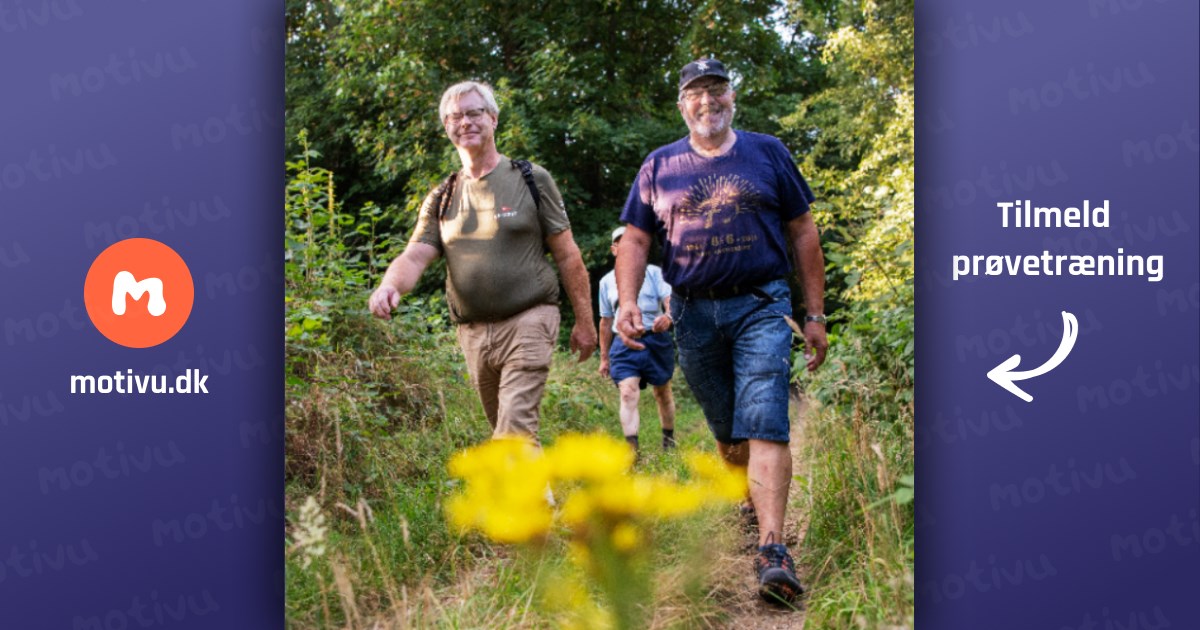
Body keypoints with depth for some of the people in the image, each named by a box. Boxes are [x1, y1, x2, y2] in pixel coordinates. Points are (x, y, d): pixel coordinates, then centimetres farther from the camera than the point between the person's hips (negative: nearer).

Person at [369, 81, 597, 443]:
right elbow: (415, 256, -1)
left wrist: (584, 322, 0)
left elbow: (567, 256, 2)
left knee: (515, 430, -18)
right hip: (472, 330, 5)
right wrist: (390, 286, -24)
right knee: (504, 430, 14)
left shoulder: (532, 180, 2)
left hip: (527, 322, -5)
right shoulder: (441, 199, 12)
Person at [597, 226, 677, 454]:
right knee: (627, 394, -16)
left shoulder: (653, 272, 7)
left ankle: (669, 439, 31)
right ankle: (631, 448, -24)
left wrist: (667, 316, -31)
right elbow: (606, 321, 18)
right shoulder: (607, 281, 13)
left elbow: (670, 300, -6)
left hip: (655, 340, 0)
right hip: (624, 344, 1)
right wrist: (604, 357, 17)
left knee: (662, 393, 11)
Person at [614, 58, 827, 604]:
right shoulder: (659, 166, 10)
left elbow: (802, 231, 8)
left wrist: (816, 314, 4)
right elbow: (634, 239, 9)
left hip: (761, 307, -2)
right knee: (725, 432, 11)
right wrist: (627, 303, -8)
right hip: (693, 313, 3)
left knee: (764, 425, -15)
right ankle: (753, 498, 35)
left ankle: (772, 550, -20)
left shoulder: (767, 153, 7)